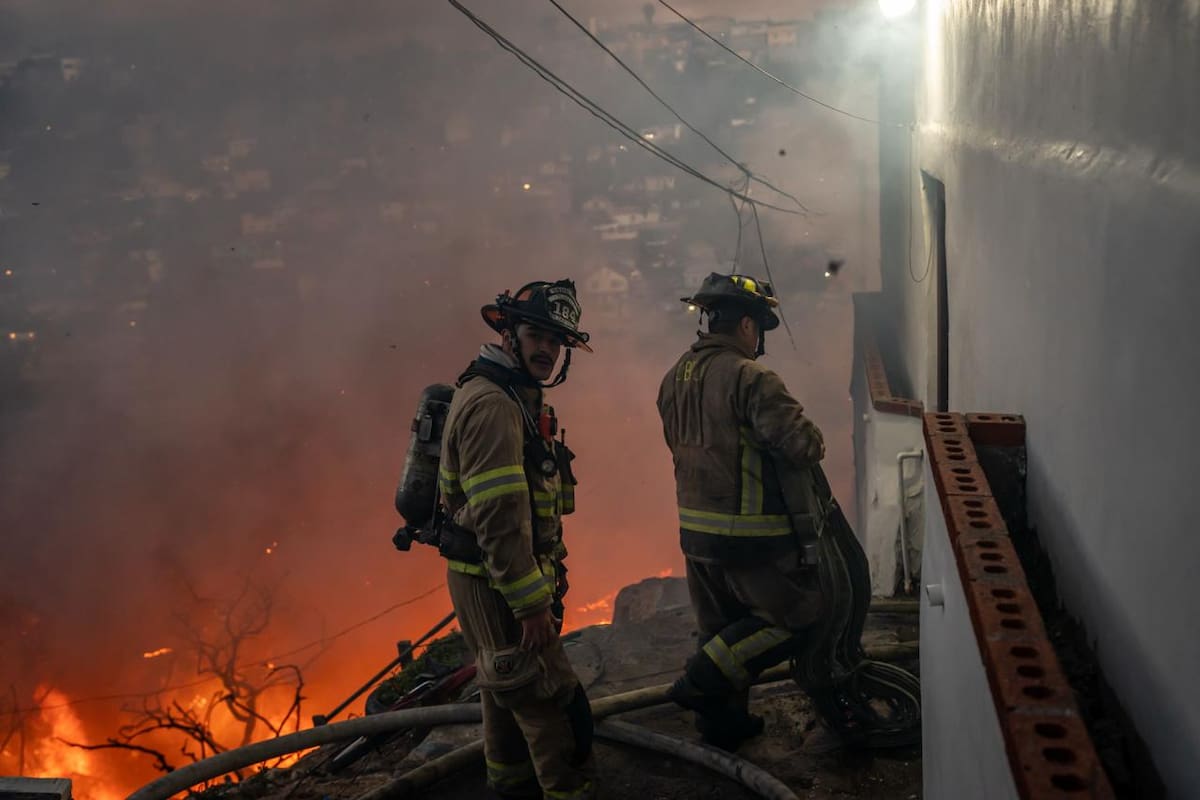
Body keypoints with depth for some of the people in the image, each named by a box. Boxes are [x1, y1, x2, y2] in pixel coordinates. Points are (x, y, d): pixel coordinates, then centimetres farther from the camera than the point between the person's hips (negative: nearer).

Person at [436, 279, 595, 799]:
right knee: (555, 706, -4)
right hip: (497, 583, -11)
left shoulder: (514, 398, 12)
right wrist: (532, 604, -24)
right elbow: (498, 517, -26)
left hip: (494, 579, 11)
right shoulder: (490, 404, -21)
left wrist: (546, 573, 21)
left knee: (510, 691, 23)